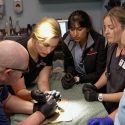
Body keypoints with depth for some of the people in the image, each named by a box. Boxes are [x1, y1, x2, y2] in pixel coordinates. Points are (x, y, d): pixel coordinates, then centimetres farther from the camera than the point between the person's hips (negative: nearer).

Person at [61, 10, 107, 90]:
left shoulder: (99, 41, -22)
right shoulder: (66, 39, -10)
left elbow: (100, 74, -16)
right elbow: (68, 64, 3)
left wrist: (77, 79, -23)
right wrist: (69, 75, -17)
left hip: (94, 85, -1)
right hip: (75, 81, 2)